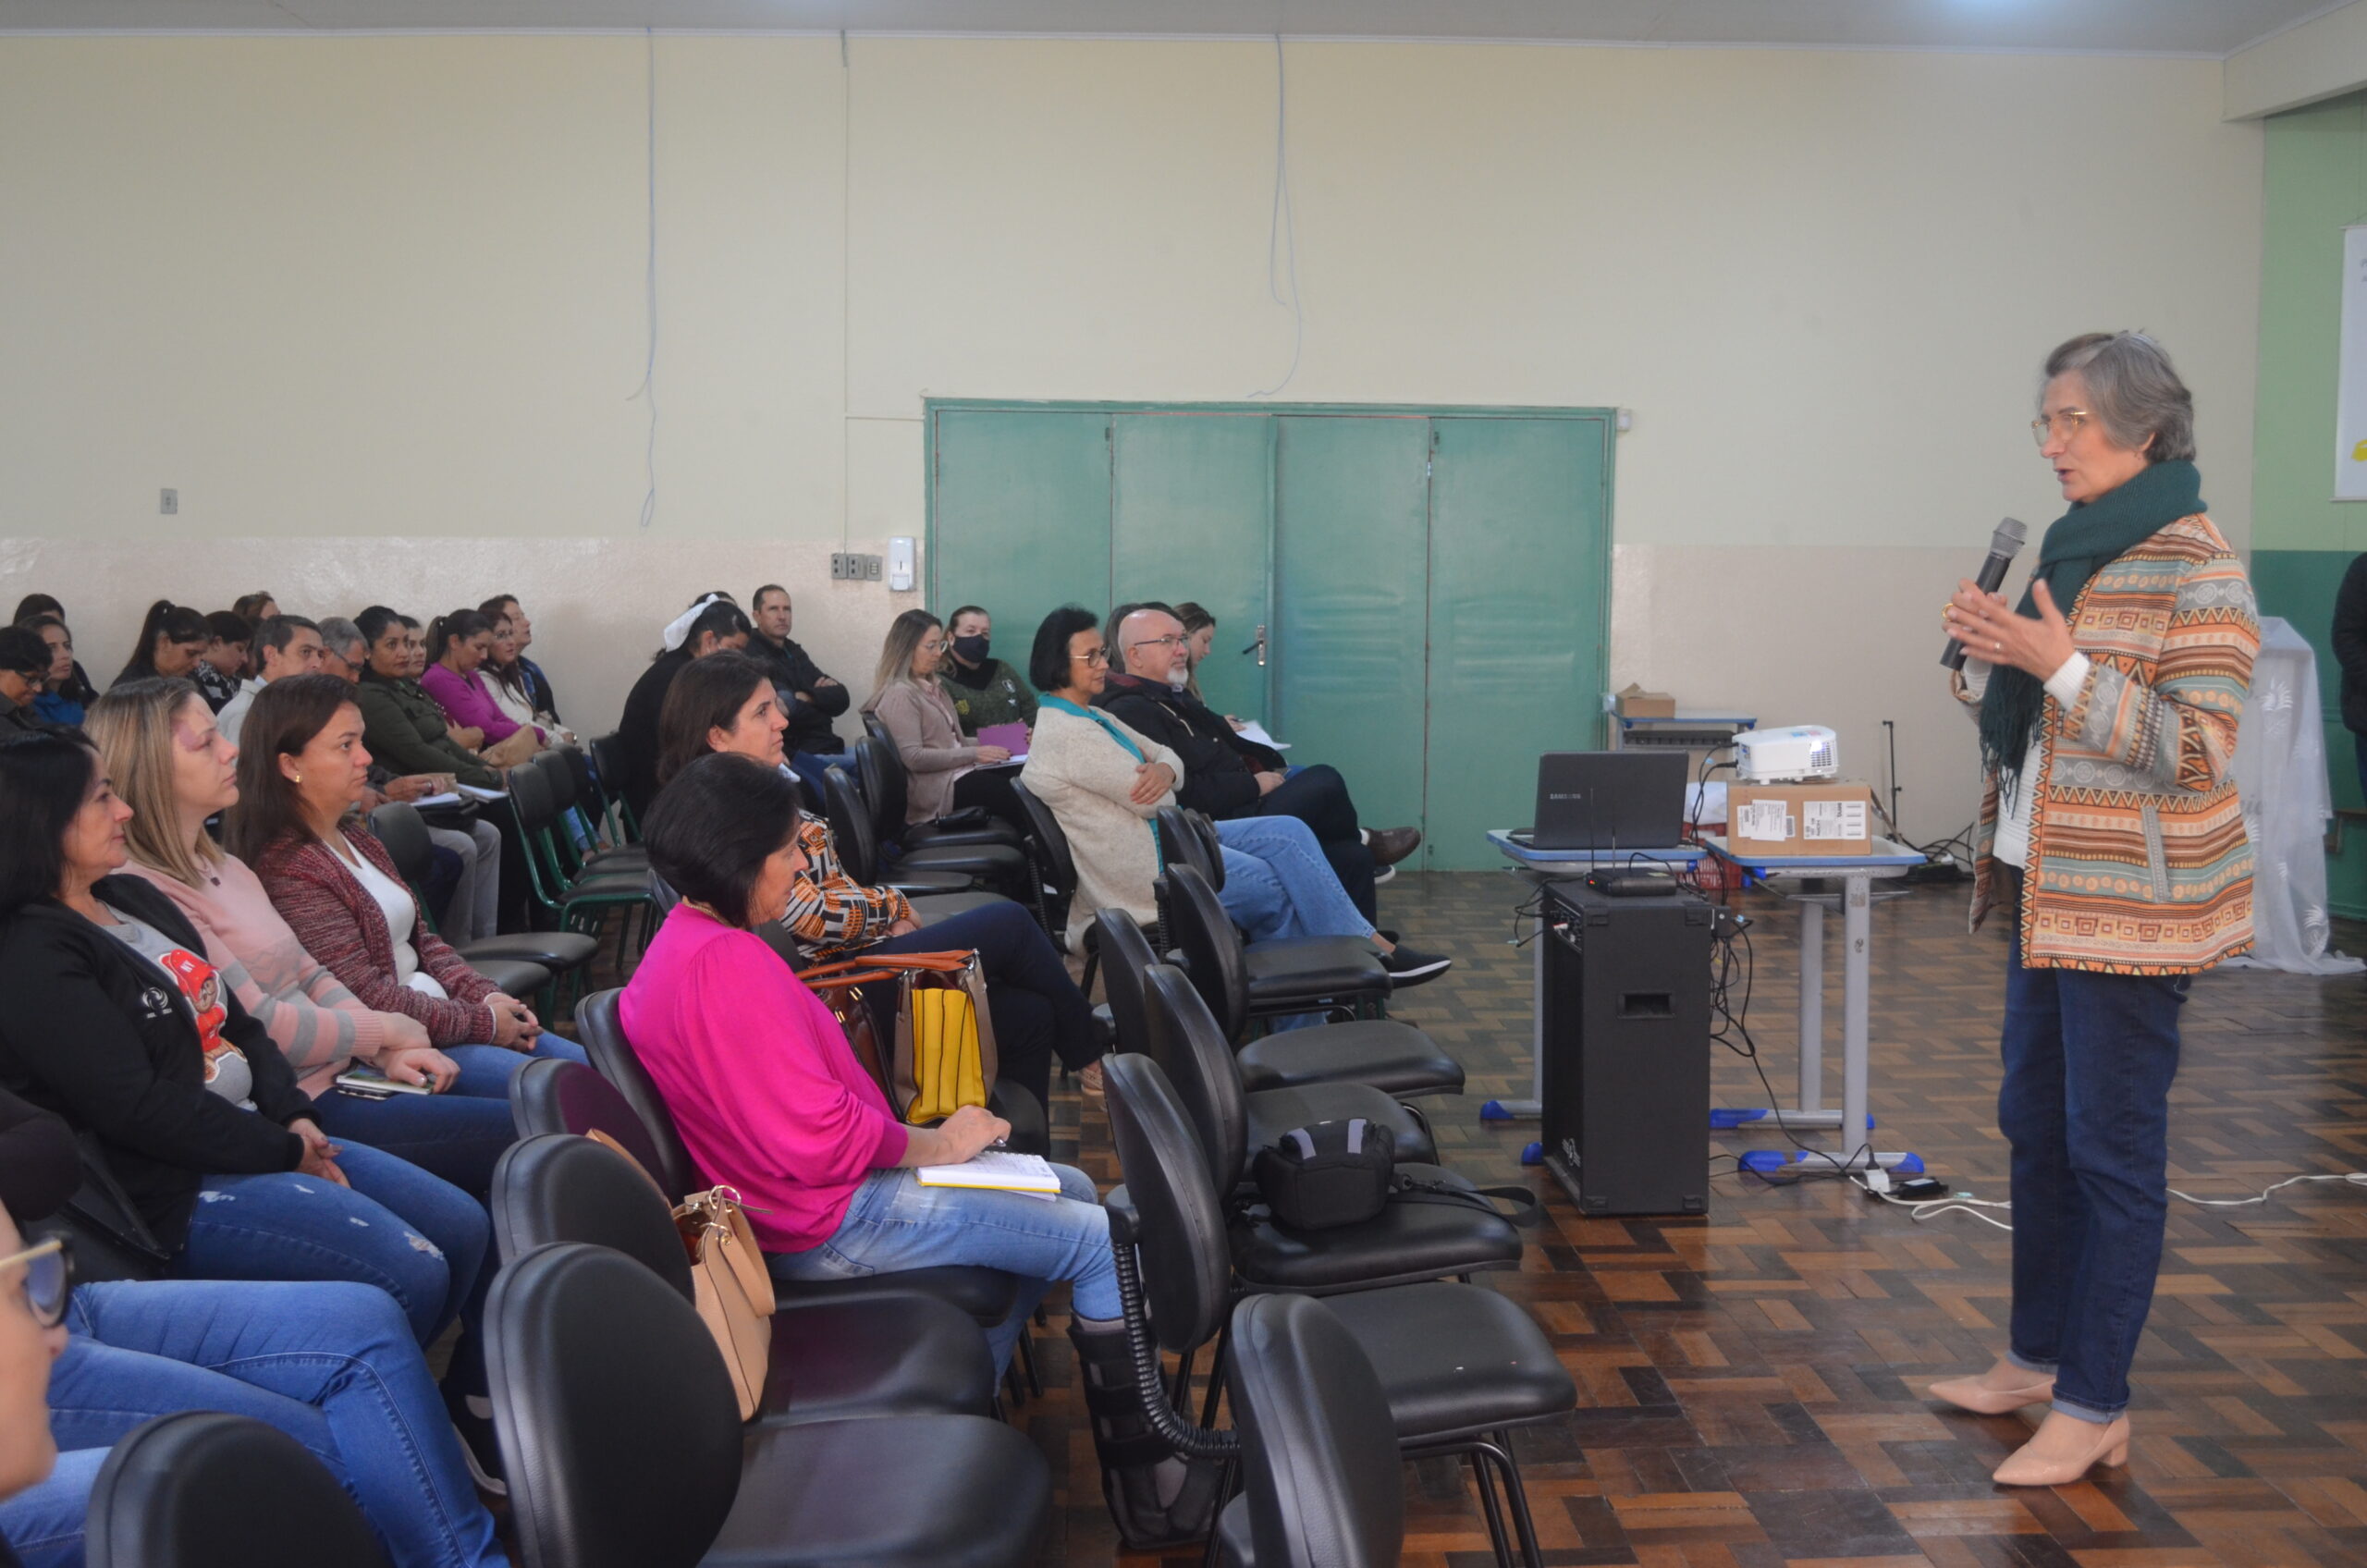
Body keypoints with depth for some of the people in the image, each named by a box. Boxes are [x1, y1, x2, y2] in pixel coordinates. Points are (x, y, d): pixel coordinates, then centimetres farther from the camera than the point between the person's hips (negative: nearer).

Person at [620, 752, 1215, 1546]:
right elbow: (818, 1138, -28)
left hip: (830, 1184, 11)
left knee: (1069, 1190, 19)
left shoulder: (683, 941, 8)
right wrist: (937, 1143, -12)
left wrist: (916, 1136, 4)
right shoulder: (727, 964, -26)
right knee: (1102, 1237, -6)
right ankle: (1143, 1485, 5)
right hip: (830, 1222, -11)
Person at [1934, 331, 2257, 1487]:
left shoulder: (2198, 575, -14)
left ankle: (2095, 1407, 9)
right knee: (2035, 1127, 16)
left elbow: (2195, 755, -19)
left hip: (2133, 906, -9)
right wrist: (1987, 656, 0)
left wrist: (2062, 666, -25)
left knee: (2112, 1148, -1)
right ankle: (2037, 1357, 30)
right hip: (2048, 891, 9)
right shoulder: (2071, 551, 12)